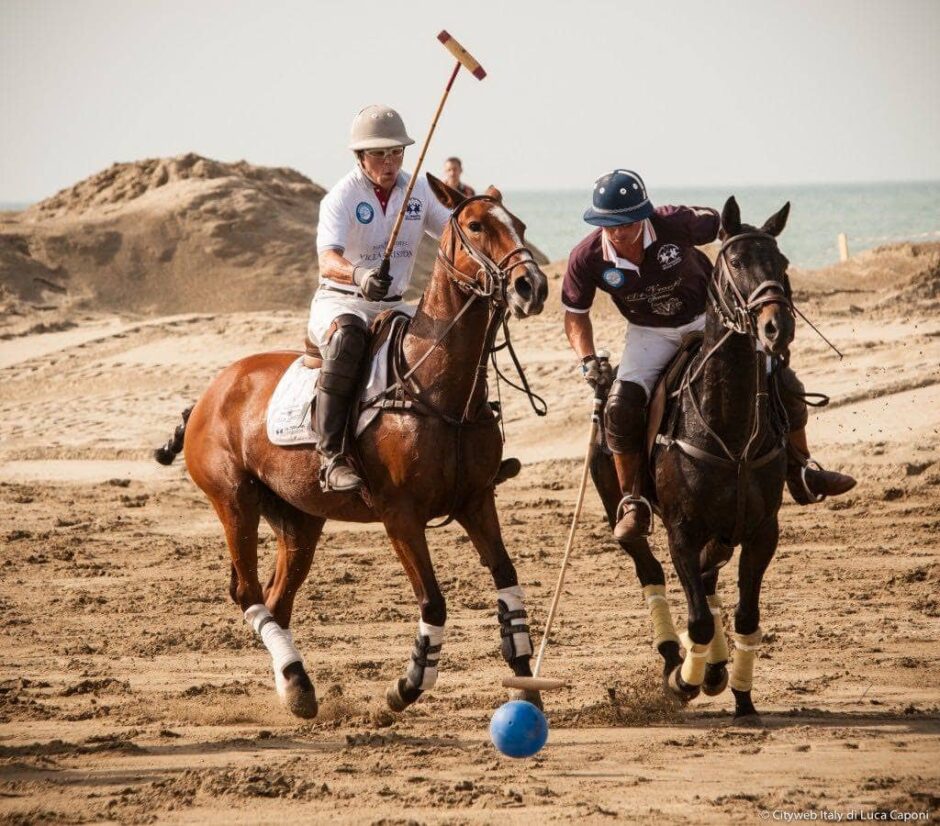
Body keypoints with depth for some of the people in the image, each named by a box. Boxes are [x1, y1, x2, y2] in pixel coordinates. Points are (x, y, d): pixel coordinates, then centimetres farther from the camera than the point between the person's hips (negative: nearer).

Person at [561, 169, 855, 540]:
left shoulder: (675, 224, -29)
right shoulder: (587, 259, -23)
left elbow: (727, 227, -7)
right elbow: (575, 315, -6)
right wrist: (588, 361, -20)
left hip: (708, 318, 0)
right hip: (650, 334, 0)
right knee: (622, 405, -25)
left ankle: (801, 471, 17)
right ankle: (631, 502, -7)